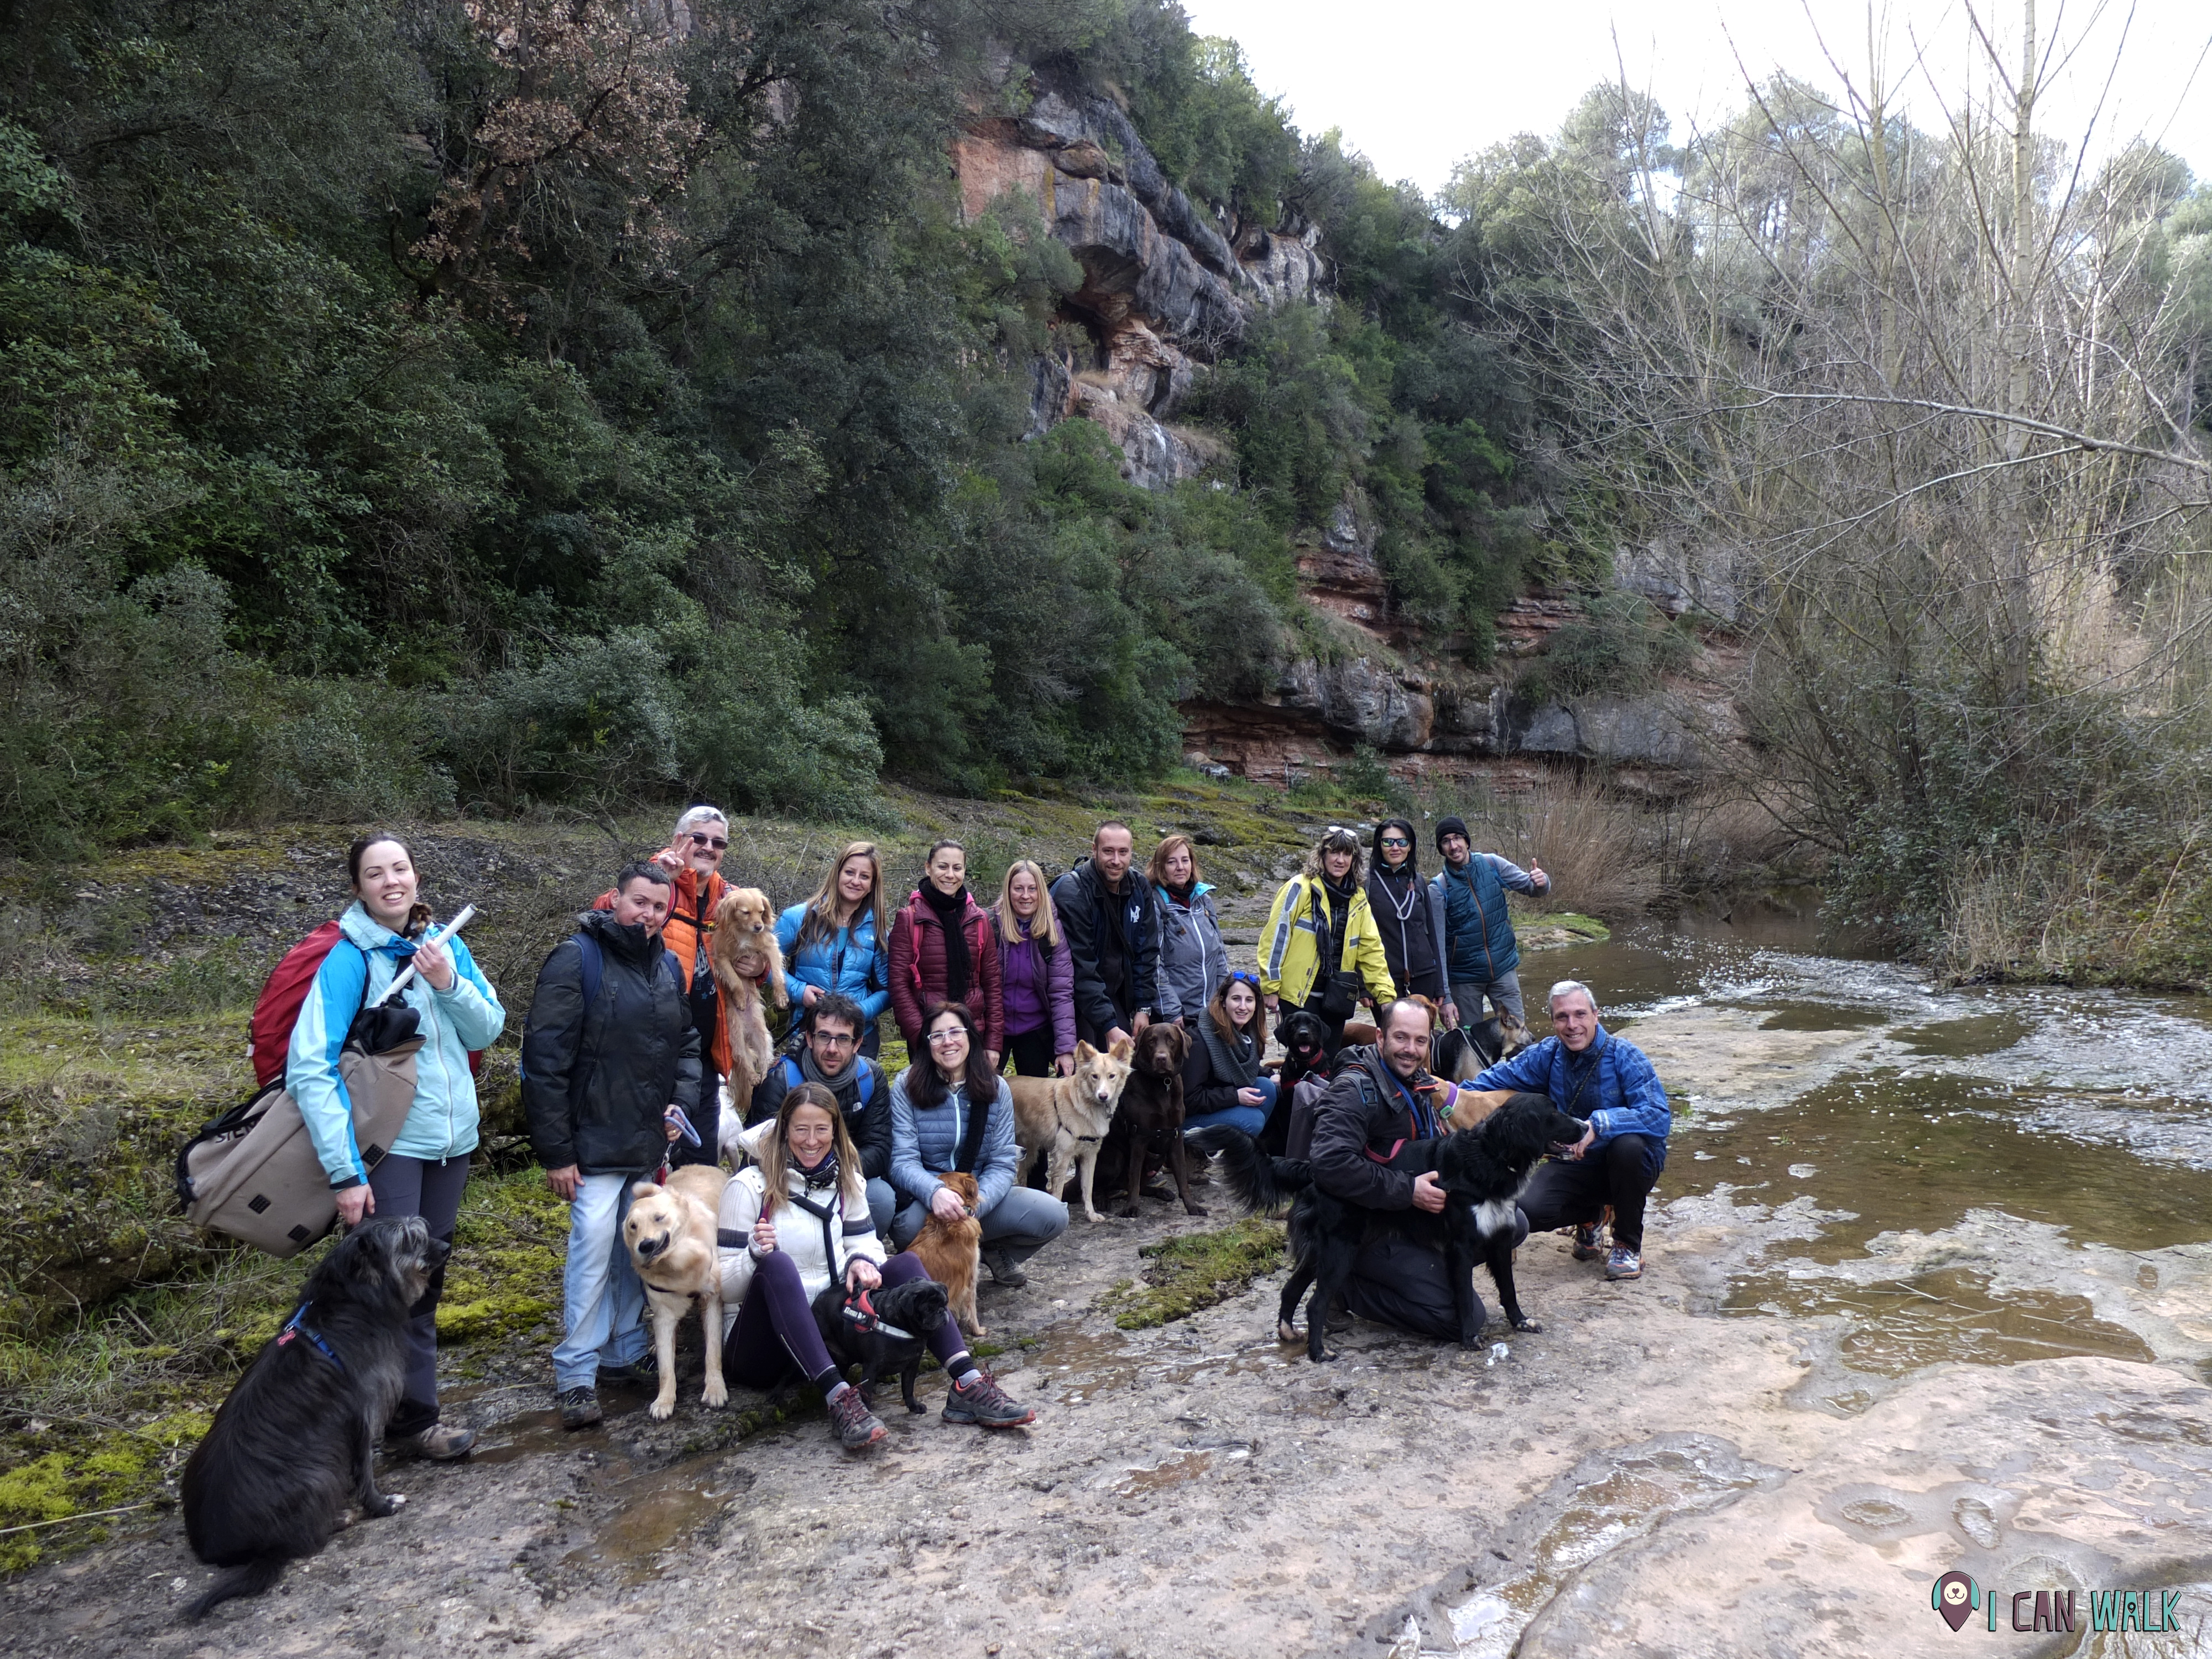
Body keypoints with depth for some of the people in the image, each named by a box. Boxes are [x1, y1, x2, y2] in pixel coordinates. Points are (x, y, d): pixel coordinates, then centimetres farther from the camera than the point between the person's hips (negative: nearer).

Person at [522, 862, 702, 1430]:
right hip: (597, 1144, -6)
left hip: (652, 1144, 6)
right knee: (593, 1252, -7)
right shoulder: (577, 960, -12)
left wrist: (681, 1102, -1)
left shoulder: (669, 966, 9)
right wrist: (555, 1152, -15)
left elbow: (686, 1043, 18)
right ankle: (576, 1374, 5)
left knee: (637, 1252, 13)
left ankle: (624, 1353, 26)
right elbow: (545, 1059, -14)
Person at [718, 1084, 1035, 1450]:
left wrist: (861, 1261, -12)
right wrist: (755, 1253, -31)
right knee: (776, 1264, -35)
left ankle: (968, 1385, -29)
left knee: (905, 1264, -14)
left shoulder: (846, 1181, 8)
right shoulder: (749, 1186, -8)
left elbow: (865, 1242, 11)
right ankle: (839, 1400, -47)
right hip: (758, 1345, -5)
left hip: (826, 1330, 5)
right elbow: (725, 1287, -10)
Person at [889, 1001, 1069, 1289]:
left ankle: (993, 1251, 10)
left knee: (1054, 1215, -20)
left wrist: (977, 1201, -25)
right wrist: (935, 1193, -36)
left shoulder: (996, 1088, 2)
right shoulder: (906, 1086, -5)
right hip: (925, 1201, -2)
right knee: (910, 1225, -38)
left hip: (982, 1198, 3)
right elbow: (903, 1160, -14)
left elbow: (1002, 1163, -3)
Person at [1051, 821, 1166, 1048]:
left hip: (1117, 996, 6)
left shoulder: (1140, 889, 0)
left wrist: (1143, 1008, -2)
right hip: (1078, 1000, -5)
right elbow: (1080, 969, -22)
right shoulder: (1073, 892, -19)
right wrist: (1109, 1026, -26)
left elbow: (1147, 953, 6)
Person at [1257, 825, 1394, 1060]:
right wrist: (1271, 988, -9)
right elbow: (1276, 936, -7)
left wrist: (1385, 994, 6)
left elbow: (1371, 949, 13)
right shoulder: (1301, 888, -6)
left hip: (1336, 997, 6)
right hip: (1299, 995, -5)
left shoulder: (1357, 899, 12)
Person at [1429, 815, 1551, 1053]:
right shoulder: (1438, 888, -12)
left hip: (1504, 968, 2)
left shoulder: (1492, 864, -4)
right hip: (1464, 977, -2)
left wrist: (1541, 882, -26)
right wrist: (1445, 998, -18)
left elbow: (1530, 886, 0)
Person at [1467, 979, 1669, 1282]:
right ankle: (1588, 1216, 15)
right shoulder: (1547, 1055, -5)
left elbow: (1659, 1117, -30)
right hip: (1575, 1165, 3)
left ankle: (1628, 1245, -10)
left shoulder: (1625, 1057, -18)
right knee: (1529, 1210, -24)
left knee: (1628, 1144, -37)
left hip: (1629, 1166, -3)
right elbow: (1499, 1078, 6)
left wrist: (1600, 1123, -42)